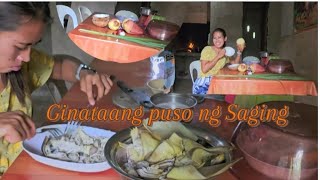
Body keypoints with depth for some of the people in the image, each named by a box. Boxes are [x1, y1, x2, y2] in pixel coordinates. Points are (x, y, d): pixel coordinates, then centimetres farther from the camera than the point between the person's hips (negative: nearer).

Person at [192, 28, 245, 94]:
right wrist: (218, 57, -16)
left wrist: (239, 52, 3)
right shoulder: (207, 49, -6)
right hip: (203, 84, -6)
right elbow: (204, 69, -17)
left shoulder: (225, 52, 12)